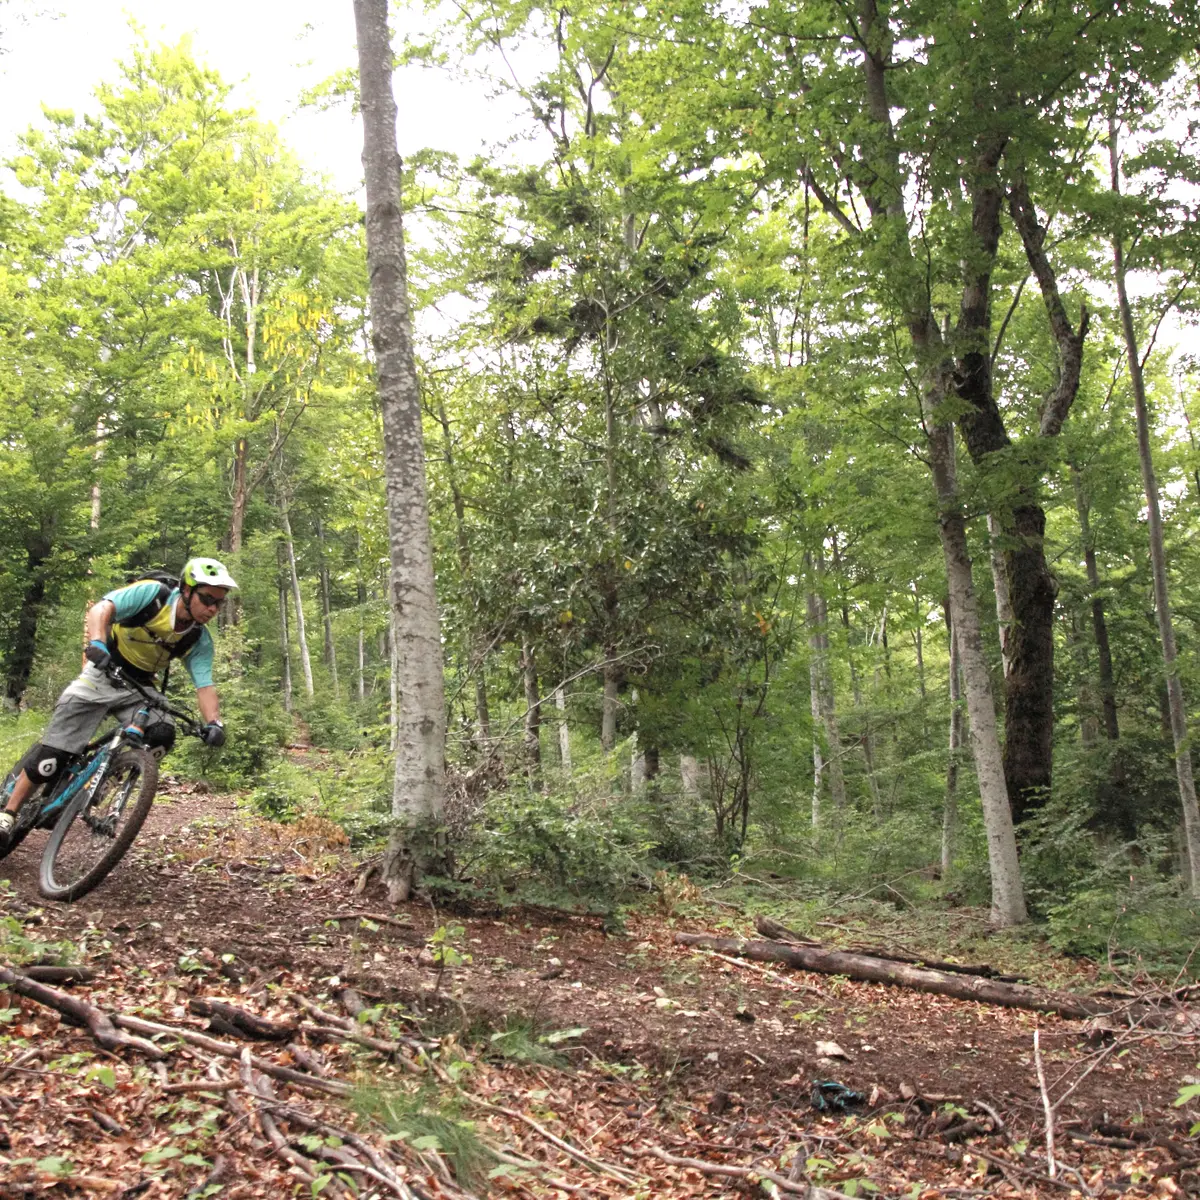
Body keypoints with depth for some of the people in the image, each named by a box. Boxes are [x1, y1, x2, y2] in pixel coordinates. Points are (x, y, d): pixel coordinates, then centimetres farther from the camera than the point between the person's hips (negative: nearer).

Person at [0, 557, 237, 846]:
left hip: (139, 688, 3)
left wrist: (213, 723, -33)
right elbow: (102, 609, -32)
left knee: (162, 735, -24)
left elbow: (205, 685, -14)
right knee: (52, 754, -7)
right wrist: (97, 644, -52)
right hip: (102, 676, -3)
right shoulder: (153, 593, -22)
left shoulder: (199, 640, -11)